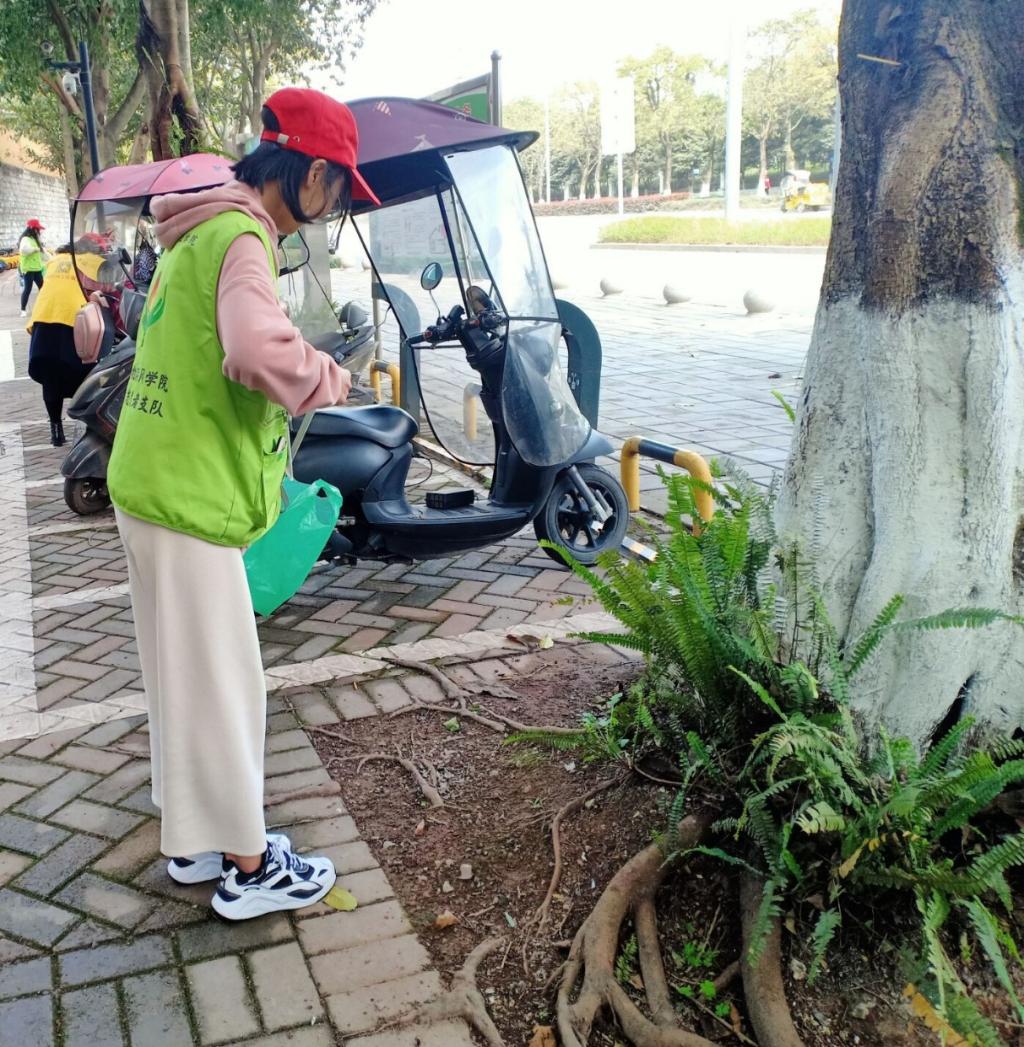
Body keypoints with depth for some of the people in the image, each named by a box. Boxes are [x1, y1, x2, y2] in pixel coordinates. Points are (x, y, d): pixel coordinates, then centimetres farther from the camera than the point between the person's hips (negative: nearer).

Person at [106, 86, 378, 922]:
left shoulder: (202, 230, 14)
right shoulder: (242, 238, -17)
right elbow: (260, 352, -35)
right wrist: (331, 379, -16)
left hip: (155, 482, 10)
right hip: (189, 499, -10)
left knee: (185, 675, 18)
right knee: (219, 682, 1)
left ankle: (197, 839, 33)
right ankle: (246, 869, 17)